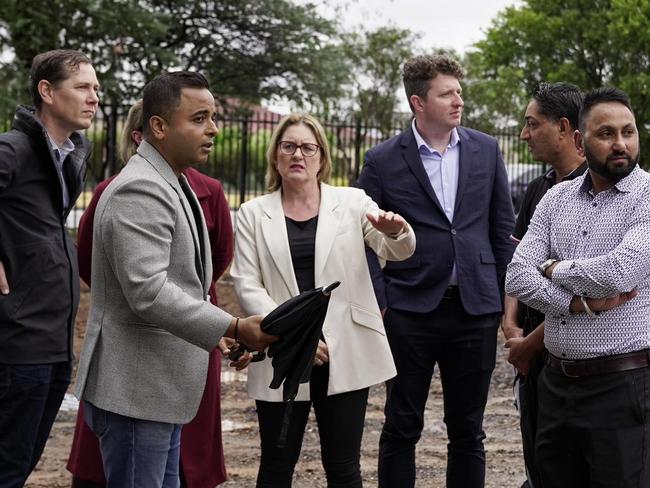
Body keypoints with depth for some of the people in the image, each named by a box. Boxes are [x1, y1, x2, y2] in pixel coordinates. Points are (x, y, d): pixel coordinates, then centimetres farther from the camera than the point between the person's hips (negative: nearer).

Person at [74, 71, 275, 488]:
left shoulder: (173, 185, 15)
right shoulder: (139, 191, -18)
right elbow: (148, 293, -27)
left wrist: (226, 337, 16)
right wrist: (235, 328, -25)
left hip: (161, 387, 10)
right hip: (135, 390, -10)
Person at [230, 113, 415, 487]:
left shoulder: (352, 202, 5)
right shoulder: (254, 214, 5)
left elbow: (398, 251, -4)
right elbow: (247, 284, -2)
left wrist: (396, 230, -28)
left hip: (345, 355, 0)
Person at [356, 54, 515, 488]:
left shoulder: (486, 150, 5)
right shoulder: (383, 161, -3)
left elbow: (503, 228, 9)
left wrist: (506, 295, 6)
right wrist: (378, 305, -7)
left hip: (475, 307, 2)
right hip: (409, 311, -2)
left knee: (467, 429, 11)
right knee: (402, 427, 7)